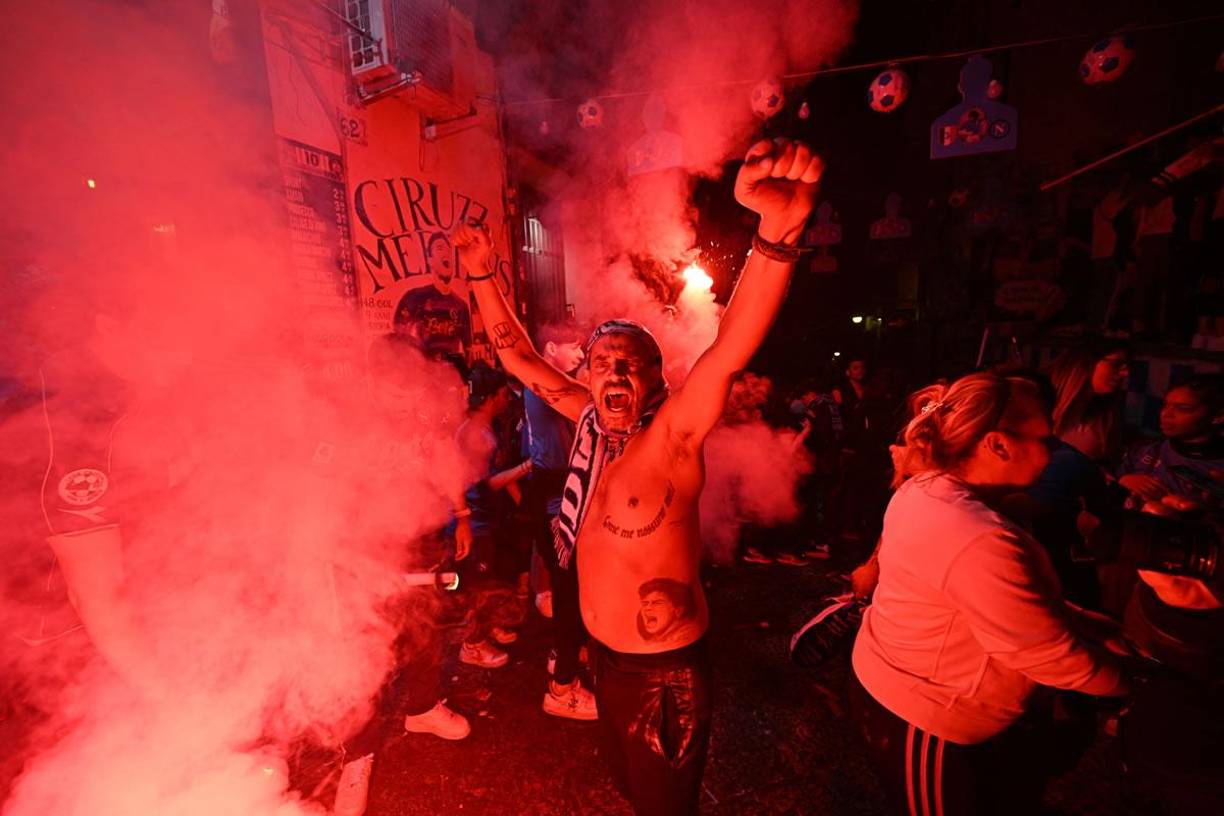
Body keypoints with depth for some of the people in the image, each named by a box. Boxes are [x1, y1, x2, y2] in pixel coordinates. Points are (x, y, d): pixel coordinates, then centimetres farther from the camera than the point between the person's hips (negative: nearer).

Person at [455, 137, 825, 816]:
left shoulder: (672, 435, -23)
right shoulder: (591, 422, -6)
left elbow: (731, 350, -41)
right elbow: (519, 359, 2)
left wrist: (779, 228, -55)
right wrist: (481, 274, -1)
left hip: (666, 671, -5)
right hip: (607, 656, 6)